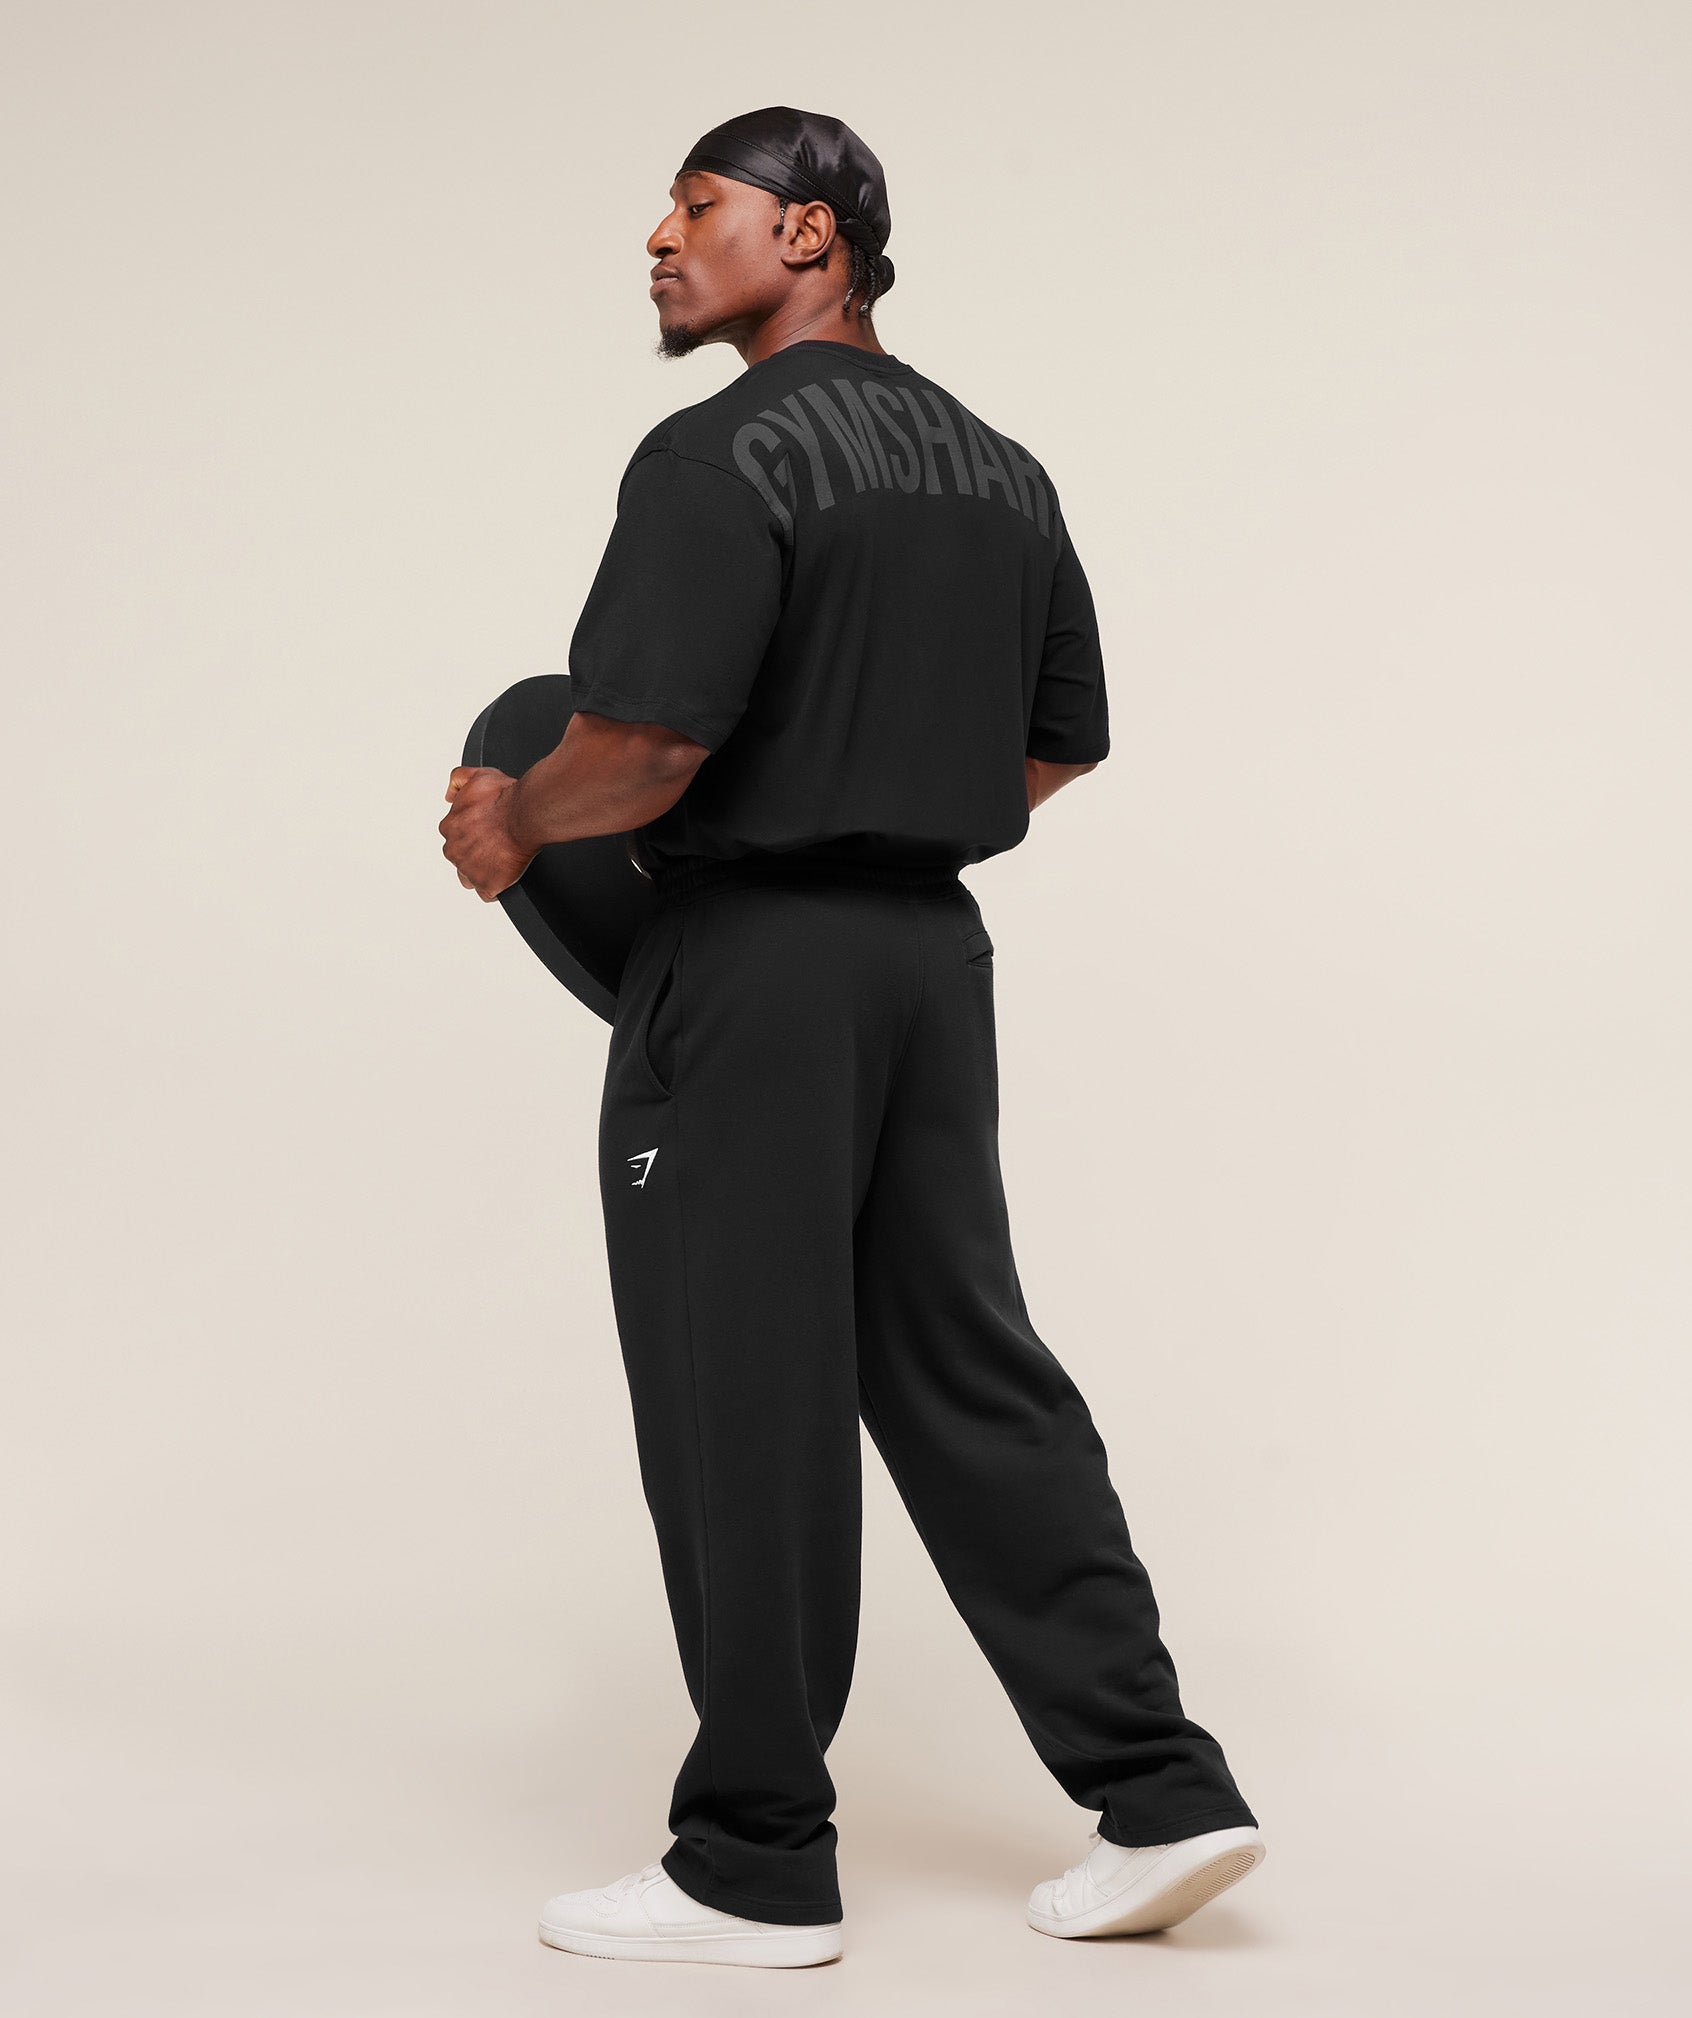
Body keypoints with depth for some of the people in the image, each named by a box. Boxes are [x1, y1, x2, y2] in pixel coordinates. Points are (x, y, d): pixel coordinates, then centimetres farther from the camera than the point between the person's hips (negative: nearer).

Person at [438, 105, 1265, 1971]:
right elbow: (1059, 747, 18)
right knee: (967, 1375, 12)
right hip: (935, 952, 8)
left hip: (751, 966, -8)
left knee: (743, 1409, 1)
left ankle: (758, 1868, 11)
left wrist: (511, 821, -4)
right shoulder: (998, 467, 13)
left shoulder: (727, 453, -14)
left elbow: (648, 744, -22)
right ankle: (1156, 1792, 11)